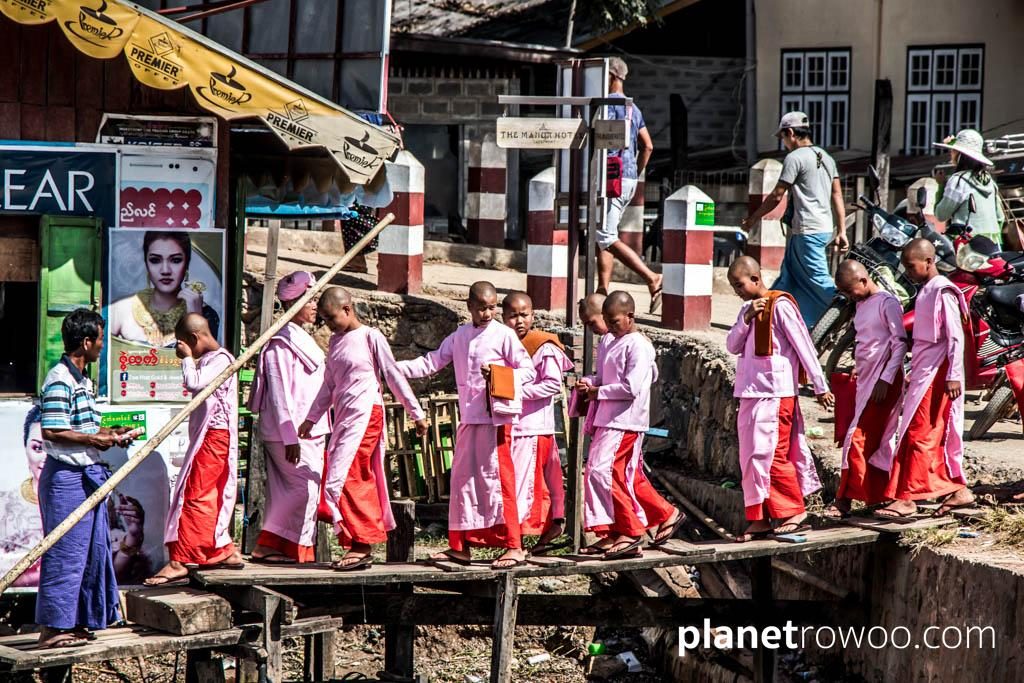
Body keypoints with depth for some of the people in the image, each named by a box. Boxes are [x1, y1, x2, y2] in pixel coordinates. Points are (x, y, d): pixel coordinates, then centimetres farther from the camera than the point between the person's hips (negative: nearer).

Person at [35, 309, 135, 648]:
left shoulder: (83, 381, 15)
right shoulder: (59, 381, -16)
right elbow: (52, 432, -22)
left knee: (92, 548, 13)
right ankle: (53, 627, 1)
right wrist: (96, 439, -17)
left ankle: (74, 621, 22)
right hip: (66, 477, -10)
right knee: (65, 552, -5)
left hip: (87, 477, 10)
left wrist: (107, 432, 9)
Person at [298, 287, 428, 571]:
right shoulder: (336, 341, 16)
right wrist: (311, 419, 25)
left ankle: (361, 545, -13)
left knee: (342, 479, -15)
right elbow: (329, 386, 25)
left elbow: (393, 376, -4)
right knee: (360, 482, 7)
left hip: (365, 415, -7)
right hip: (344, 417, 8)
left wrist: (416, 413, -1)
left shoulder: (370, 337, -5)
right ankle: (363, 547, 8)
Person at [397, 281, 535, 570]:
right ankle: (460, 545, 18)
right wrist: (394, 368, 6)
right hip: (468, 417, 6)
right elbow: (432, 363, 15)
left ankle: (513, 546, -7)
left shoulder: (503, 335, -3)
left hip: (496, 416, -6)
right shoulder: (459, 337, 13)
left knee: (497, 479, -10)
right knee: (463, 478, 9)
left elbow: (527, 370, -3)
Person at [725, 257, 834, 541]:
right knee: (751, 456, 7)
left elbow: (803, 345, -11)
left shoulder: (780, 305, -10)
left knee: (771, 454, -10)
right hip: (750, 392, 9)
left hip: (776, 392, -9)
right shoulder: (748, 309, 15)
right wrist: (746, 318, -9)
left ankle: (795, 513, -1)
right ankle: (760, 519, 10)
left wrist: (820, 386, -12)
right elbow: (733, 346, 8)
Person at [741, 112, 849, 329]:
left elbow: (776, 197, -9)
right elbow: (837, 196, 12)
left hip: (808, 231, -9)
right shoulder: (826, 157, 15)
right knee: (788, 278, 16)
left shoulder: (795, 158, -10)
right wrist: (841, 232, 12)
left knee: (820, 281, -10)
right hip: (825, 228, 9)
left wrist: (753, 218, 3)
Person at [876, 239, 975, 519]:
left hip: (937, 373, -9)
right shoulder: (924, 291, 15)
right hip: (923, 373, 9)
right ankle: (956, 490, 17)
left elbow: (955, 336, -16)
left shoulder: (942, 292, -13)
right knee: (937, 436, 11)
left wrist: (953, 376, -19)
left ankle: (906, 498, -12)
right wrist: (913, 374, 21)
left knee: (919, 435, -11)